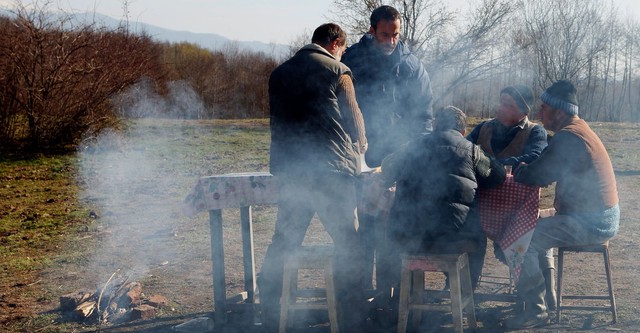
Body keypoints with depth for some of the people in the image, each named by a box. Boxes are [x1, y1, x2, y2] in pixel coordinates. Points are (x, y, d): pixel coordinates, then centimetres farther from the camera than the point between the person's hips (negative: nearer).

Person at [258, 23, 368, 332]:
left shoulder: (279, 73, 15)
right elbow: (353, 116, 5)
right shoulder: (336, 70, 0)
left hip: (288, 170, 6)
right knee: (349, 245, 3)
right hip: (331, 170, -5)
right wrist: (359, 147, 25)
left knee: (282, 244, 15)